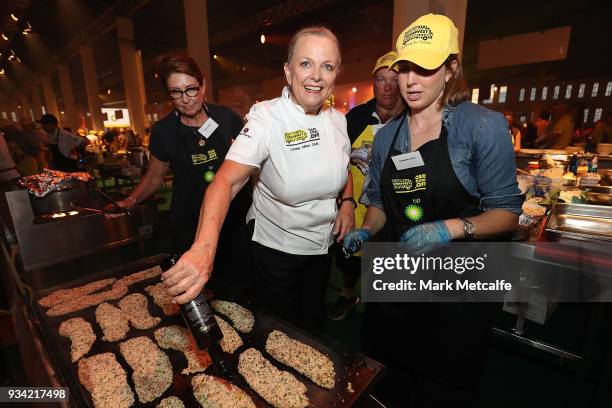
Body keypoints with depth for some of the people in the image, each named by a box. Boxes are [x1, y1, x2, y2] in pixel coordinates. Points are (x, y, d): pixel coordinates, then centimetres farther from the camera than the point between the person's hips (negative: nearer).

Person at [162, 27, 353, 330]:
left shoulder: (338, 120, -3)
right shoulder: (266, 118, -22)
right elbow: (227, 181, -36)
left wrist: (347, 202, -5)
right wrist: (204, 248, -51)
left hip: (323, 245, 6)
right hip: (276, 249, -5)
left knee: (313, 321, 29)